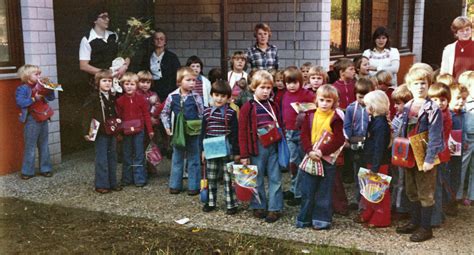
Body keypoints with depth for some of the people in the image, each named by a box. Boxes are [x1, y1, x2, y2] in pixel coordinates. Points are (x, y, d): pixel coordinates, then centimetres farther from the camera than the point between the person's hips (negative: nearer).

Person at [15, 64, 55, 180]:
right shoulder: (22, 88, -11)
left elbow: (51, 97, 10)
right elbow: (20, 102, -24)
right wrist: (34, 99, -24)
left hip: (43, 119, 6)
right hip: (32, 120, -6)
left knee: (44, 145, 13)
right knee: (30, 147, 1)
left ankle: (45, 169, 22)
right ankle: (27, 171, 11)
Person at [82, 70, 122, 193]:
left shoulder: (113, 97, 9)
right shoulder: (94, 98, -10)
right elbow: (88, 115, -13)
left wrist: (118, 119, 6)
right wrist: (86, 131, -18)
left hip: (112, 132, 6)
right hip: (100, 133, -6)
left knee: (112, 158, 12)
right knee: (101, 159, -2)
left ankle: (112, 183, 22)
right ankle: (101, 184, 6)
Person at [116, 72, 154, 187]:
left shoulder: (141, 99, -2)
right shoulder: (120, 101, 1)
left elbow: (146, 115, 0)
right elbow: (118, 116, 3)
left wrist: (150, 130, -1)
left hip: (139, 131, -2)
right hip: (126, 131, 2)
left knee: (139, 155, 3)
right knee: (127, 156, 11)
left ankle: (140, 179, 10)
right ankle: (127, 179, 20)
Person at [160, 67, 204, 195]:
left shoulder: (196, 97, -6)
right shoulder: (172, 96, -4)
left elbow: (201, 115, 0)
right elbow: (165, 113, 6)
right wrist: (167, 127, 0)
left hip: (193, 133, -1)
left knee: (193, 159, 8)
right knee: (177, 159, 12)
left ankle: (194, 186, 17)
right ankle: (175, 185, 23)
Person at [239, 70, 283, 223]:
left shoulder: (273, 106, 8)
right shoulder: (247, 108, -6)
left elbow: (279, 126, 15)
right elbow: (243, 133, -7)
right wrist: (244, 155, -9)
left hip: (273, 147, 3)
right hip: (257, 148, -3)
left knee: (275, 178, 4)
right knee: (257, 179, 9)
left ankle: (275, 208, 12)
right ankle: (258, 206, 23)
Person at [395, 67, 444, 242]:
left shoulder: (433, 109, -13)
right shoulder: (407, 107, 7)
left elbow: (435, 136, -17)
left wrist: (430, 159, -21)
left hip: (425, 157, -7)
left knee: (425, 193, 3)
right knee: (412, 192, 17)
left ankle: (426, 228, 12)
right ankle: (415, 222, 31)